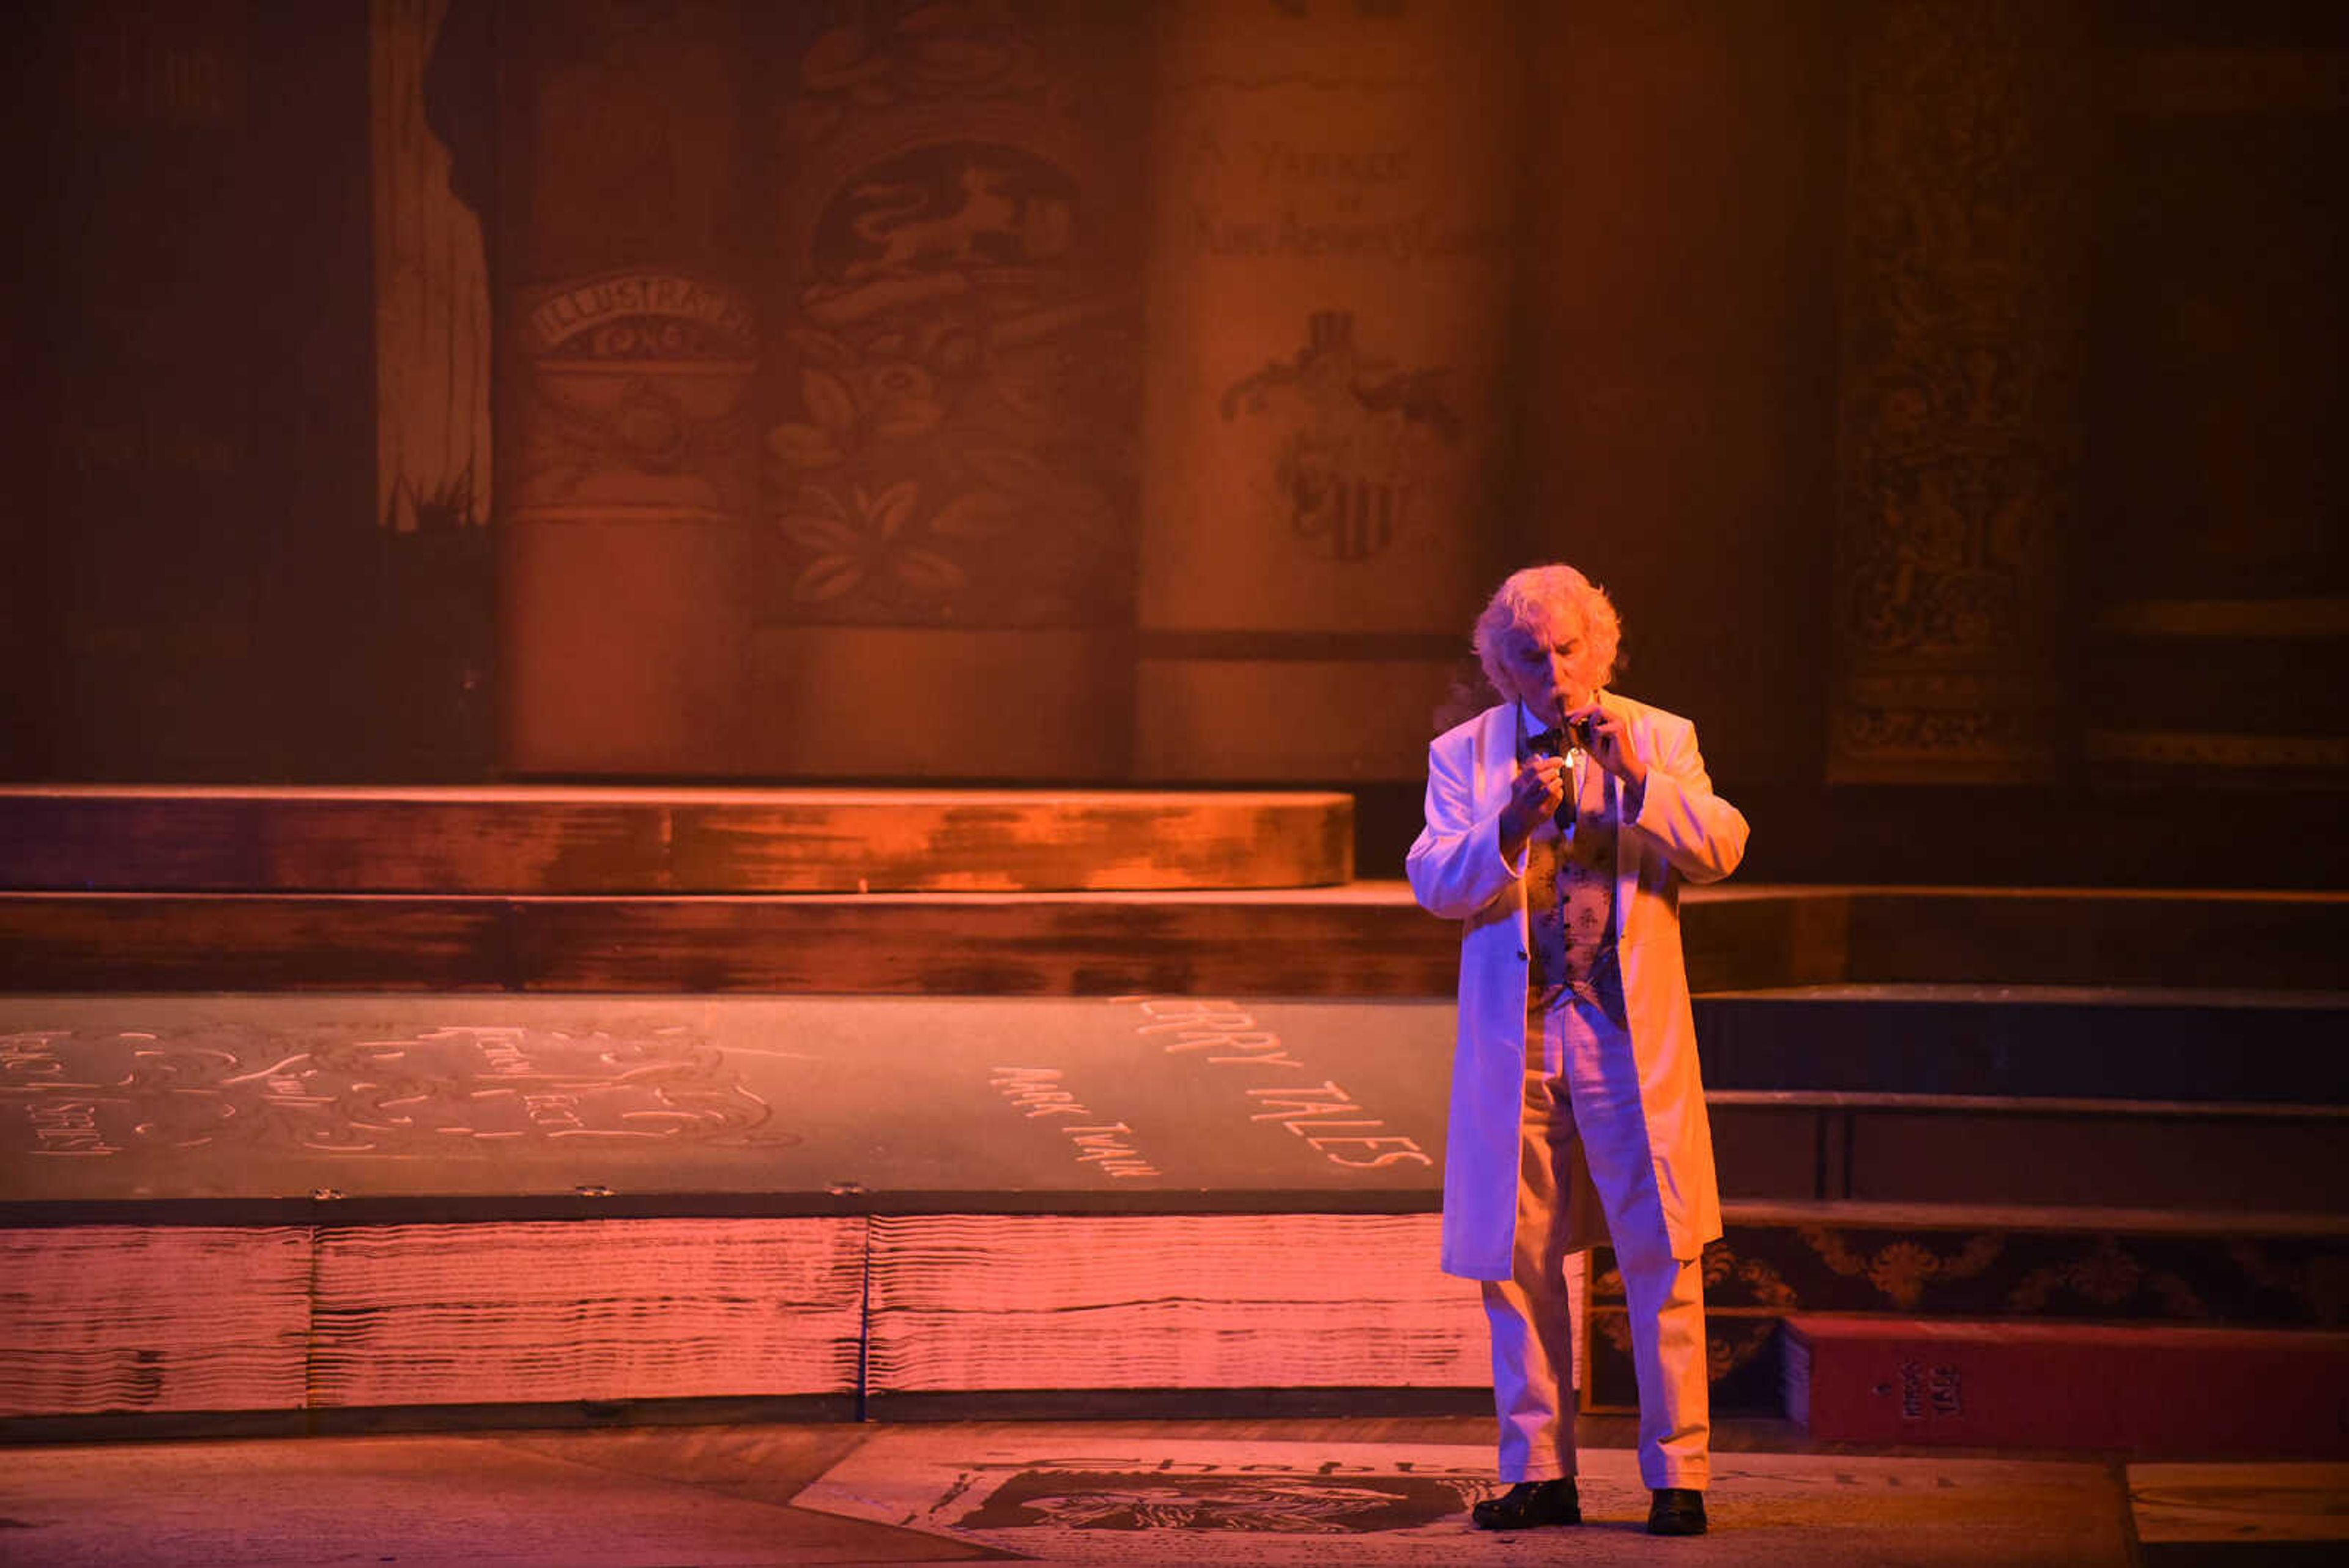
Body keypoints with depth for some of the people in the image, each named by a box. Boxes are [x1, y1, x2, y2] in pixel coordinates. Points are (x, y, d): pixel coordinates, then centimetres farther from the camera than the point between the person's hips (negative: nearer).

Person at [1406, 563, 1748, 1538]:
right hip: (1514, 1043, 1)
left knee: (1661, 1261, -3)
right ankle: (1540, 1472, 14)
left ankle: (1678, 1475, 2)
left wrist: (1641, 781, -20)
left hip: (1628, 1038, -1)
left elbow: (1721, 851, -6)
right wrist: (1509, 827, -21)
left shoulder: (1658, 741, 6)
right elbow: (1433, 882, -4)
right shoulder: (1465, 755, 7)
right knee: (1516, 1262, 5)